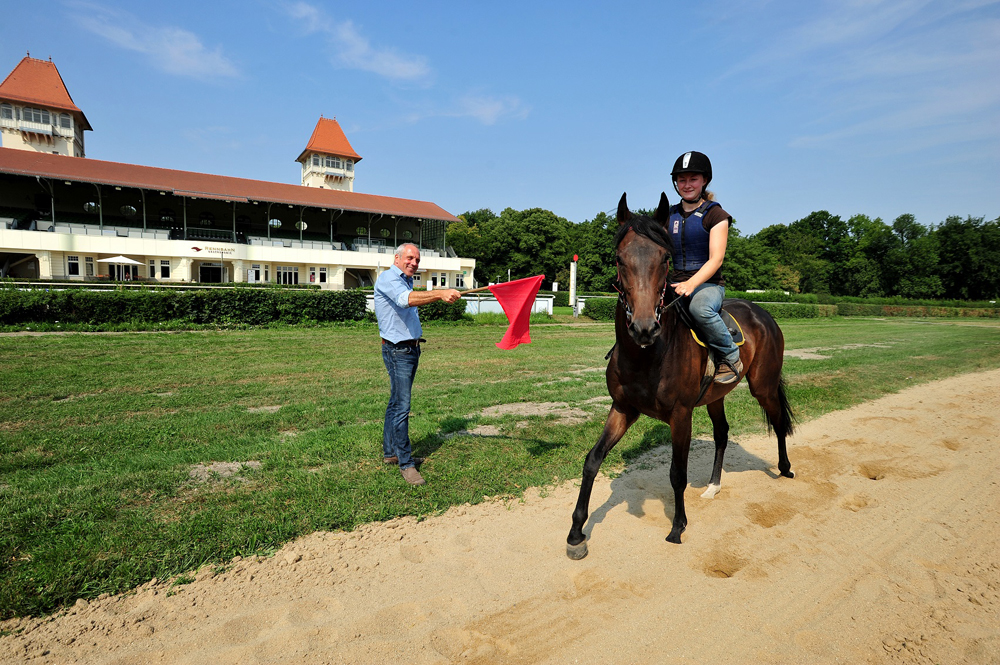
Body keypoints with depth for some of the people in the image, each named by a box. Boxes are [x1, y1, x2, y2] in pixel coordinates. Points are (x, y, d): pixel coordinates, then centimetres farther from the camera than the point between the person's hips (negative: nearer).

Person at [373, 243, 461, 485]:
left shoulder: (406, 281, 18)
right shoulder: (388, 278, -12)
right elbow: (406, 299, -34)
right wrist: (440, 293, -43)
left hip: (411, 348, 10)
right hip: (397, 350, -10)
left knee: (396, 403, 16)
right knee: (401, 407, -9)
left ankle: (390, 452, 26)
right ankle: (406, 463, -3)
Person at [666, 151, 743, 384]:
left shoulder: (715, 215, 0)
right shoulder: (669, 216, 15)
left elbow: (716, 259, -11)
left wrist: (691, 284, -27)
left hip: (708, 283, -5)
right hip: (675, 283, 5)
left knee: (700, 308, -38)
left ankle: (730, 357, -14)